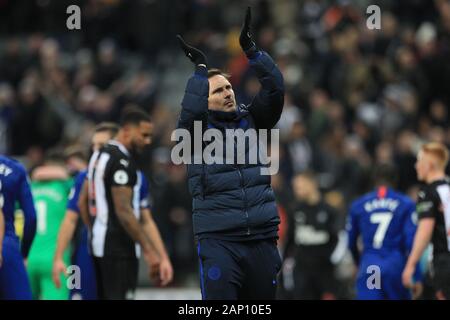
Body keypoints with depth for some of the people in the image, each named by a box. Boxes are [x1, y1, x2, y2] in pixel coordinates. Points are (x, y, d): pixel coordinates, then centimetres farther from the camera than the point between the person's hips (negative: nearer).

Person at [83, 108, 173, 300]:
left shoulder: (99, 155, 15)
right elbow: (124, 212, -21)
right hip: (119, 248, -10)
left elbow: (82, 203, 21)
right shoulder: (121, 162, -16)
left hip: (100, 242, 10)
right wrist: (149, 251, -19)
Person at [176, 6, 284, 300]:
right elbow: (191, 109, -17)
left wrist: (249, 47, -4)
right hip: (219, 240, -4)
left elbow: (275, 88, 2)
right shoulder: (197, 129, 5)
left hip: (262, 239, 4)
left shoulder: (251, 121, 13)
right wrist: (200, 68, -10)